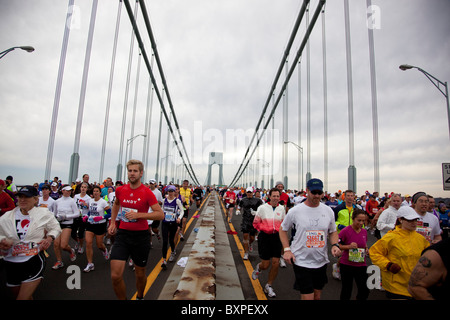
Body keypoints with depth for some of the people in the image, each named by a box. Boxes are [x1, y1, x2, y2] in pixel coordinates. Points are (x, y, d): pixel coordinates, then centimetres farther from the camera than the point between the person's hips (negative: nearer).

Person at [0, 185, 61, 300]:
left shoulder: (44, 213, -3)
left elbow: (55, 227, 8)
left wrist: (49, 238, -9)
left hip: (35, 261, -4)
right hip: (11, 263, 4)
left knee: (23, 297, -6)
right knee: (16, 294, 21)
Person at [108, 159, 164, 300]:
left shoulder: (147, 192, -13)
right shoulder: (120, 190, 1)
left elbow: (160, 214, -16)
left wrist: (138, 215, -22)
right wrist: (112, 222, 16)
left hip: (141, 236, -2)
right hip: (122, 234, 3)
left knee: (140, 274, 14)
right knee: (115, 275, -6)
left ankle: (140, 297, 44)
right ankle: (122, 299, 23)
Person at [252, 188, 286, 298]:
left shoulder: (282, 208, 1)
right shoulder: (262, 208, -8)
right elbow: (256, 223, -1)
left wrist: (278, 229, -5)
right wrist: (265, 228, -15)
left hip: (277, 237, 3)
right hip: (264, 236, -3)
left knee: (276, 263, 2)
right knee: (265, 265, 3)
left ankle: (268, 286, 25)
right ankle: (258, 268, 41)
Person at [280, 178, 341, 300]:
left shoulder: (328, 211, -1)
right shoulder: (295, 211, -10)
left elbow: (333, 231, 12)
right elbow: (283, 229, 1)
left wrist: (335, 244, -7)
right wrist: (287, 249, -9)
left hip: (321, 261, 4)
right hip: (301, 261, -4)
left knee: (317, 296, 19)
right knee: (307, 296, -3)